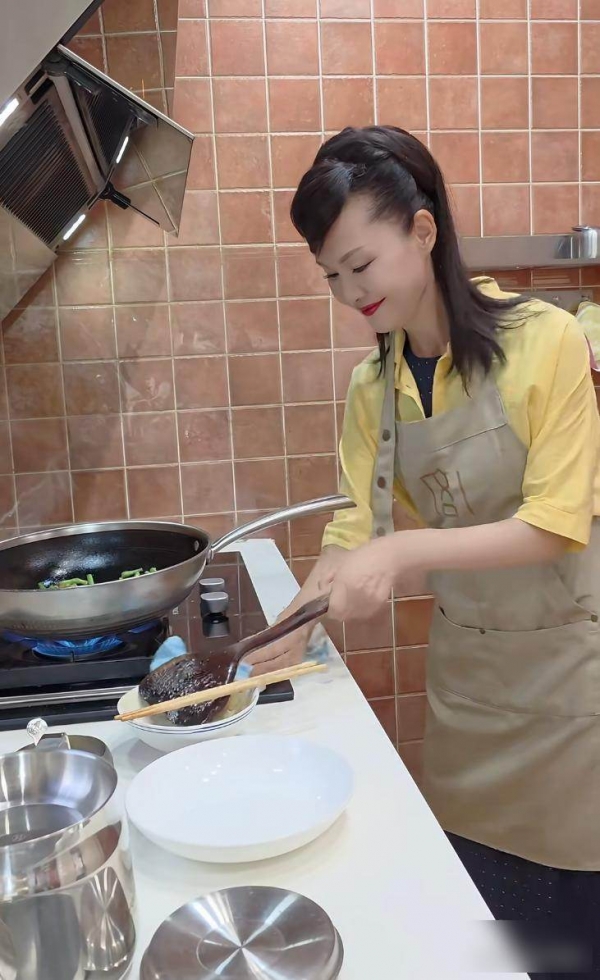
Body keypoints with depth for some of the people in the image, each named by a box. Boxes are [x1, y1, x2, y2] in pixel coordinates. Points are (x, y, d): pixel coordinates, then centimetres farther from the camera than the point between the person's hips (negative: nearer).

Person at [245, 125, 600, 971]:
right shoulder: (373, 386, 0)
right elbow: (359, 523, 0)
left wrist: (407, 553, -28)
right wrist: (299, 619, -15)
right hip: (466, 663, 4)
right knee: (479, 905, 15)